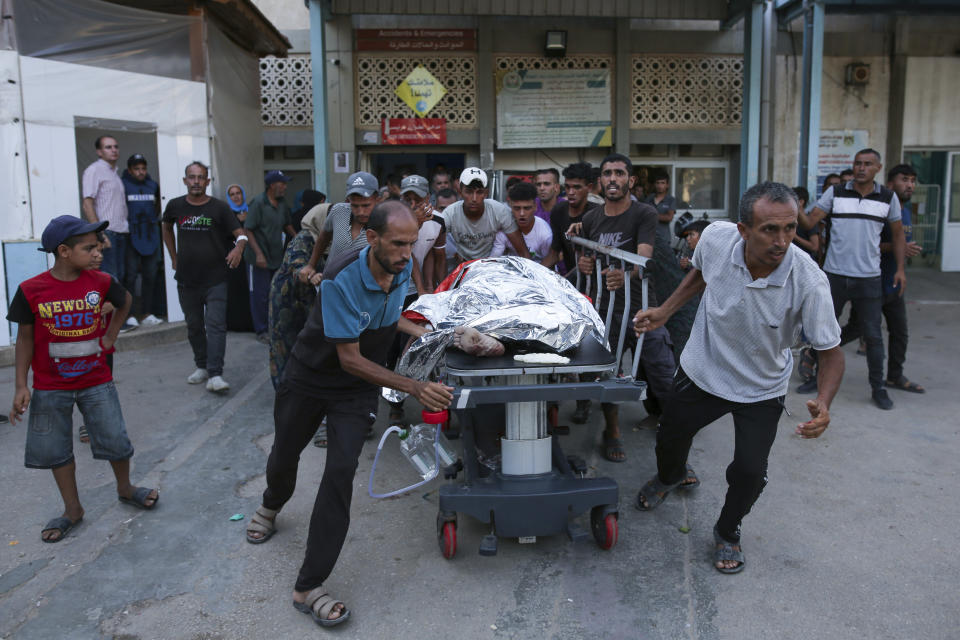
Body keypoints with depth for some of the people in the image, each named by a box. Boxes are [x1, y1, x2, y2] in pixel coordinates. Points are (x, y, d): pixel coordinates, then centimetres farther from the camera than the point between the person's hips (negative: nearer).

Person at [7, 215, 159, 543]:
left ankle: (125, 489, 33)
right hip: (50, 388, -1)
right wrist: (21, 386, -6)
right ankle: (73, 510, 29)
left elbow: (125, 302, 14)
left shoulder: (101, 282, -9)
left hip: (96, 382, 1)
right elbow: (25, 338, -4)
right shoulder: (31, 291, -14)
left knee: (116, 441, 6)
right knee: (55, 450, 10)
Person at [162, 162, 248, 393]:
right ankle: (202, 367, 29)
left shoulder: (219, 207, -5)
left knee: (216, 325, -11)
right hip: (186, 279, 4)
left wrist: (239, 247, -29)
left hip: (215, 279, -4)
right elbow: (167, 228, 24)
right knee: (194, 326, 14)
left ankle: (215, 375, -14)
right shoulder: (175, 206, 4)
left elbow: (240, 233, -7)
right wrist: (174, 257, 17)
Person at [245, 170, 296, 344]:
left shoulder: (282, 203, 8)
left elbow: (287, 225, 22)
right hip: (259, 258, -7)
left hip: (277, 257, 7)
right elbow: (248, 230, -16)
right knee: (260, 295, 2)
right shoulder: (258, 203, -14)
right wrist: (258, 254, -22)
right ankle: (261, 331, 11)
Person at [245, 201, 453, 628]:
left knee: (341, 472, -13)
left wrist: (425, 334, -7)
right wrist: (413, 388, -35)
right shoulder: (342, 280, -32)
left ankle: (308, 588, -3)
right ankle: (272, 506, 59)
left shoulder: (403, 269, -12)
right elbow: (350, 359, -30)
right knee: (284, 455, 20)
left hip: (357, 390, 3)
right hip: (308, 379, -2)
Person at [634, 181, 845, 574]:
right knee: (670, 436, 21)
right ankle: (672, 476, 60)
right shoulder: (716, 237, -25)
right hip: (702, 369, 3)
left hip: (762, 390, -2)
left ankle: (727, 533, 28)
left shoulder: (809, 282, -32)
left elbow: (831, 351, -21)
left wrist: (823, 405, -37)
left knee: (749, 471, -7)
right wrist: (663, 313, -2)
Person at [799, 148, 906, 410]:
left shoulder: (888, 197, 3)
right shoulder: (835, 193, 1)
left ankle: (878, 388, 17)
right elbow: (810, 222, -5)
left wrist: (900, 268, 6)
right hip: (834, 275, 0)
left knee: (873, 336, 4)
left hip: (869, 278, 0)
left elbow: (898, 234, 12)